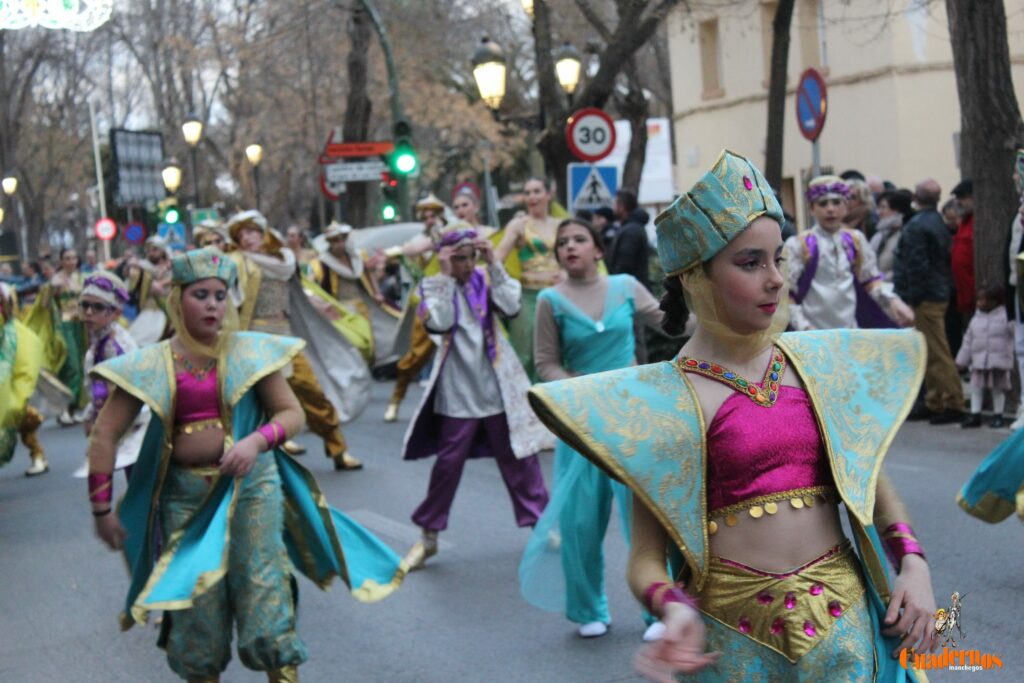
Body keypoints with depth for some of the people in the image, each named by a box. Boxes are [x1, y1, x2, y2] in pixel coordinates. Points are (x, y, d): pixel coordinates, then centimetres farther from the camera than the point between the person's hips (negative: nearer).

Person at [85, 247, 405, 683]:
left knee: (264, 592, -6)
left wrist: (258, 440, -23)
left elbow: (292, 413, -1)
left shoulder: (250, 352, -2)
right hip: (185, 494, 1)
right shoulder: (153, 365, -1)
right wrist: (102, 509, -3)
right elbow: (105, 433, 1)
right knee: (196, 607, 7)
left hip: (250, 486, -1)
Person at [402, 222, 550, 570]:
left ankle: (539, 521, 19)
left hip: (499, 389, 2)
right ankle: (429, 536, 13)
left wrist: (494, 264, -14)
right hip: (458, 392, -2)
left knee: (518, 457, 7)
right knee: (448, 463, 1)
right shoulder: (433, 287, 0)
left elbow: (511, 306, -13)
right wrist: (447, 276, -16)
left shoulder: (486, 279, 4)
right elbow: (439, 322, -18)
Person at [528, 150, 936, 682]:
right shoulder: (669, 398, -8)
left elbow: (871, 477, 16)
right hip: (737, 634, -4)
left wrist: (913, 563, 0)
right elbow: (647, 553, -9)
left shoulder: (817, 362, 5)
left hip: (844, 618, 4)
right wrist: (674, 610, -29)